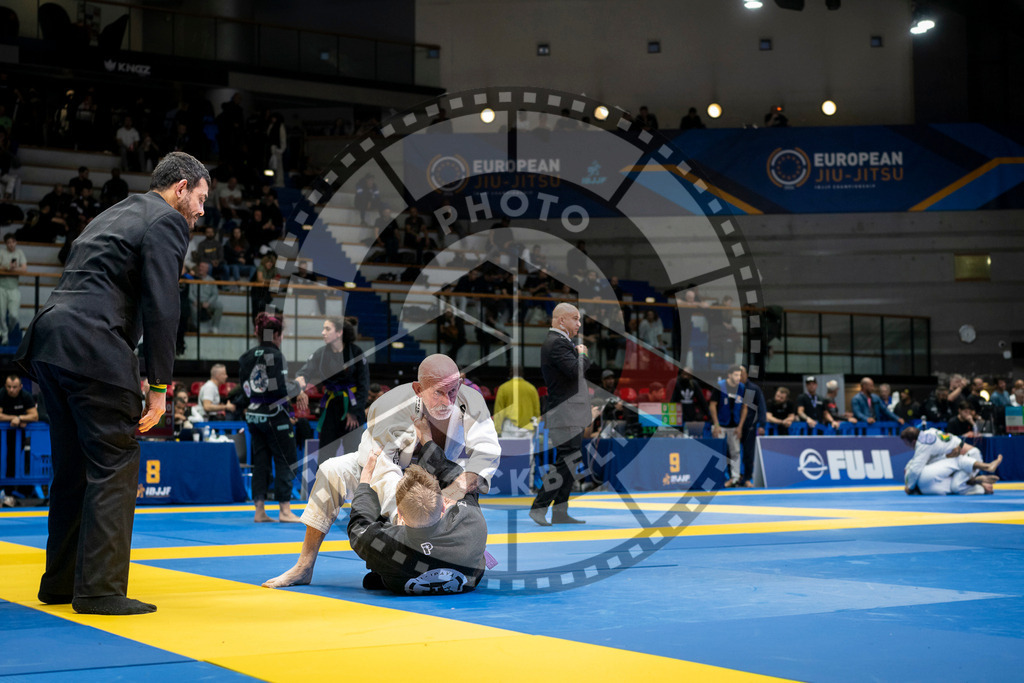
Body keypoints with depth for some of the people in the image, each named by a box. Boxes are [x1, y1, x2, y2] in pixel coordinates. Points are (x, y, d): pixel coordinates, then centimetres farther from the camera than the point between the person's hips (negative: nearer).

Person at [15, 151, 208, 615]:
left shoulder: (114, 215, 28)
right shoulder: (166, 220, 0)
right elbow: (161, 308, -10)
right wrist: (159, 386, -8)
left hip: (49, 342, 9)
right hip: (92, 347, -9)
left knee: (74, 466, 16)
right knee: (114, 465, -4)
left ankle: (60, 582, 23)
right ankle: (100, 589, -6)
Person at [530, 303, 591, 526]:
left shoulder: (561, 341, 20)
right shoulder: (557, 343, -15)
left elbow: (585, 365, 22)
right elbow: (575, 371, -25)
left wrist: (581, 354, 4)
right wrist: (581, 353, -7)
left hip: (570, 413, 11)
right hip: (565, 414, -11)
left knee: (569, 461, 11)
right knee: (567, 461, -13)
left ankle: (560, 511, 14)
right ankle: (539, 507, -11)